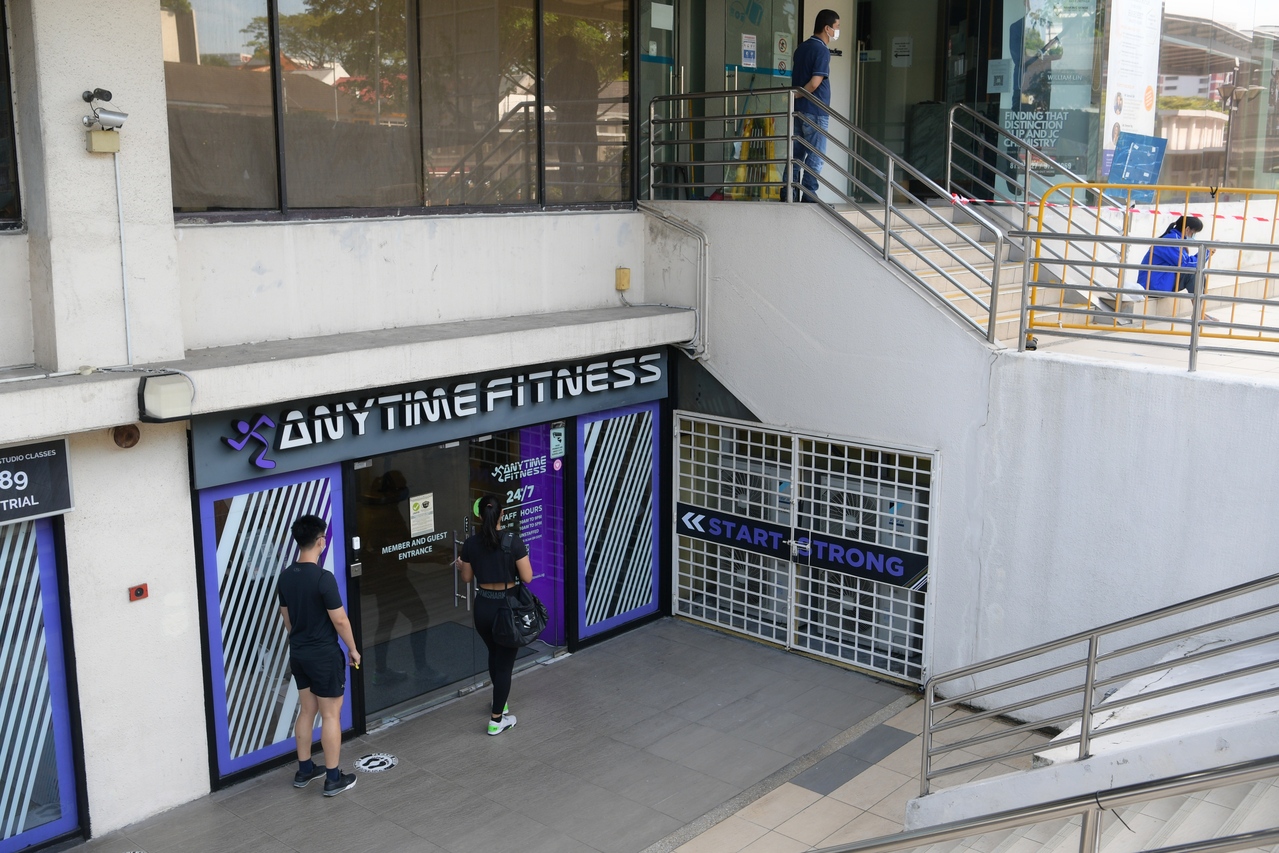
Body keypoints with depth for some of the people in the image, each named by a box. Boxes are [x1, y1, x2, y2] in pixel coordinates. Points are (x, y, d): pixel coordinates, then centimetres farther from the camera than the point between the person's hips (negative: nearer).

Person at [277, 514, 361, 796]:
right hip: (324, 655, -7)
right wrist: (352, 648, -5)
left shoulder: (285, 577, 0)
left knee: (307, 711, 19)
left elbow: (286, 616, 12)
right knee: (331, 715, 3)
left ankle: (304, 770, 28)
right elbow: (339, 620, -18)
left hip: (298, 654, 7)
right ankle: (334, 778, 10)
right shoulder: (323, 578, -23)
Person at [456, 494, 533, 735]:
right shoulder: (513, 541, -17)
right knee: (505, 661, 7)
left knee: (494, 654, 27)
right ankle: (496, 719, 11)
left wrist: (461, 564, 26)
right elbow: (527, 578, -13)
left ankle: (500, 702, 42)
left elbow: (466, 578, 5)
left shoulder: (471, 543, -6)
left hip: (483, 606, 4)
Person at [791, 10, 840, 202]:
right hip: (815, 112, -8)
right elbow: (815, 83, -19)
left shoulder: (801, 48, 13)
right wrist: (796, 96, -6)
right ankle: (809, 197, -2)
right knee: (815, 157, -2)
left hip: (799, 110, 8)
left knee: (797, 155, 10)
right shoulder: (822, 50, -13)